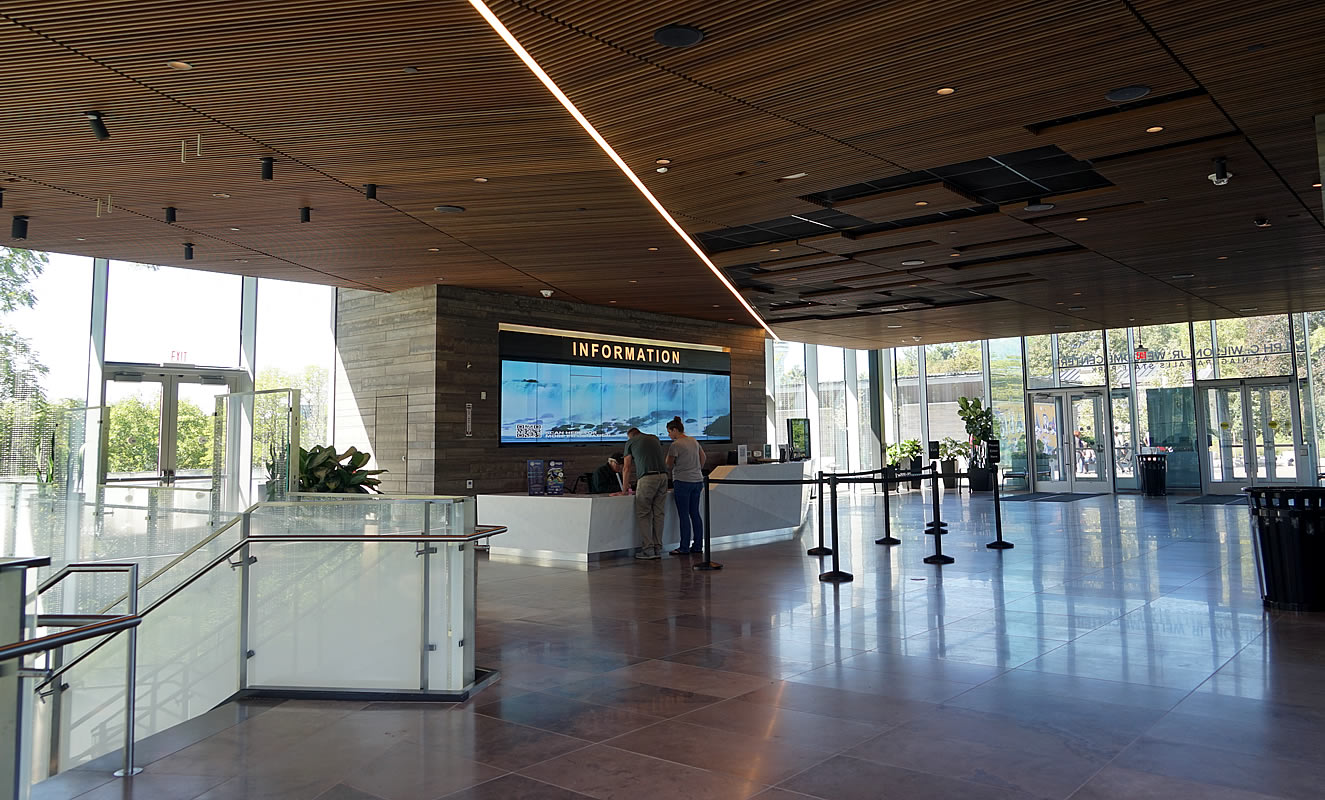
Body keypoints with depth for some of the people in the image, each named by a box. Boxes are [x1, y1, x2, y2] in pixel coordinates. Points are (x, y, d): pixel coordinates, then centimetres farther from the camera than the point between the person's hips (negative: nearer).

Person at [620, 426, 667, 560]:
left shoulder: (630, 442, 13)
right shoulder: (655, 438, 25)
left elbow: (627, 469, 14)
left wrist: (624, 490, 22)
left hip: (647, 478, -5)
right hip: (663, 476, 5)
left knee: (643, 514, 1)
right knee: (658, 514, 8)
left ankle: (648, 550, -4)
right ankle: (658, 549, 8)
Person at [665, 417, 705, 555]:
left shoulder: (675, 445, -13)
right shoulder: (694, 441, 11)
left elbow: (669, 466, -6)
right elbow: (703, 456, 22)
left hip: (683, 482, -8)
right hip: (697, 481, 8)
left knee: (683, 515, -3)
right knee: (695, 513, 11)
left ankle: (684, 547, 0)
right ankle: (698, 545, 14)